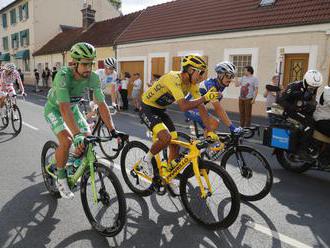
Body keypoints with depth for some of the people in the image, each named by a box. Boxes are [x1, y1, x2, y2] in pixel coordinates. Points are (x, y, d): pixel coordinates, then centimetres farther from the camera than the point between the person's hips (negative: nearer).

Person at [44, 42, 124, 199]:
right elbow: (64, 108, -44)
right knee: (67, 140, -26)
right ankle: (60, 178, -1)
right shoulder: (63, 75, -36)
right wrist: (77, 135, -53)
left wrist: (113, 131, -25)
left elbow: (101, 105, -19)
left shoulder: (93, 78, -21)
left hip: (73, 108, 5)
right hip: (54, 109, -5)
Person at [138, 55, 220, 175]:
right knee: (166, 138, -27)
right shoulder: (173, 78, -31)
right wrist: (205, 98, -32)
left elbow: (201, 107, -7)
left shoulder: (192, 83, -7)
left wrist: (209, 131, -12)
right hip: (147, 108, -8)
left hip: (160, 110, 8)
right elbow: (184, 106, -41)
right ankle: (146, 160, -1)